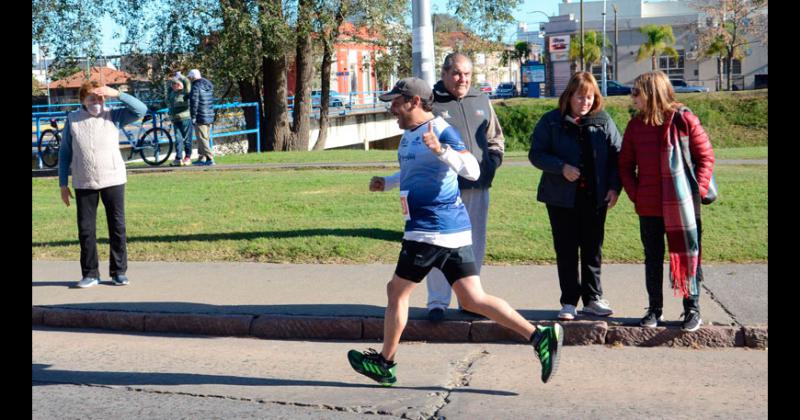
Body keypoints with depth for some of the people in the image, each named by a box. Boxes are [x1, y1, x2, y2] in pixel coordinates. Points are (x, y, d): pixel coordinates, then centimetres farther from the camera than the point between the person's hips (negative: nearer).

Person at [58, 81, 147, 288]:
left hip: (113, 180, -1)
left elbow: (141, 110, -9)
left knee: (117, 227, 4)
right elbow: (65, 153, 7)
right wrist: (63, 184, 4)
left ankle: (119, 271, 15)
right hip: (84, 184, 1)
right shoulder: (72, 120, 3)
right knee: (85, 229, 4)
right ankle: (90, 274, 15)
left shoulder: (113, 116, 1)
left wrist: (117, 94, -18)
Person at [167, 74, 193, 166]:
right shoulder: (172, 93, 14)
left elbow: (187, 83, -18)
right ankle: (179, 159, 0)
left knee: (187, 139, 2)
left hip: (185, 118, -6)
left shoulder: (185, 92, -6)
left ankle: (188, 157, 12)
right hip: (175, 120, 6)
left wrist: (180, 76, -8)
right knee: (178, 139, 2)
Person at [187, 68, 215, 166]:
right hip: (210, 117, 8)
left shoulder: (196, 87, -13)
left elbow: (194, 103, -16)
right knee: (205, 138, 15)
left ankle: (209, 158, -13)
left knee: (202, 139, -6)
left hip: (200, 118, -8)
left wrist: (193, 117, -13)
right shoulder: (209, 86, 13)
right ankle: (201, 158, 21)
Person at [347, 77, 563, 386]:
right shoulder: (409, 134, 17)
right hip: (455, 231, 10)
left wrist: (441, 149, -35)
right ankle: (540, 336, 1)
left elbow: (472, 171, -22)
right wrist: (386, 182, 19)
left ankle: (385, 363, 18)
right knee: (473, 300, 6)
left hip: (432, 231, -10)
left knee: (397, 292, 4)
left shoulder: (441, 131, -12)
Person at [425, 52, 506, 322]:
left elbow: (496, 139, 22)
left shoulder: (481, 101, 14)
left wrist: (492, 162, 5)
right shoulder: (431, 102, -3)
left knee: (475, 245, 12)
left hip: (477, 187, 5)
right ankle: (437, 302, 5)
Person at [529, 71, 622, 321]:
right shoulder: (552, 122, -2)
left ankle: (593, 298, 19)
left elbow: (617, 155, 4)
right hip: (562, 197, -2)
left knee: (593, 249, 9)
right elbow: (536, 154, -4)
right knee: (566, 251, 5)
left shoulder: (603, 121, 3)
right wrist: (561, 167, -18)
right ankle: (569, 302, 13)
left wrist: (614, 187, -7)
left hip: (595, 197, 2)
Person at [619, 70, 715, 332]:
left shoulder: (684, 120, -8)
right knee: (653, 258, 11)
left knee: (688, 256, 4)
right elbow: (626, 164, 10)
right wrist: (634, 194, -1)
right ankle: (655, 309, 22)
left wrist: (698, 190, -12)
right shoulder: (635, 125, 5)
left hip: (682, 206, -4)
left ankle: (692, 310, 14)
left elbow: (706, 157, -4)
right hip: (649, 207, 4)